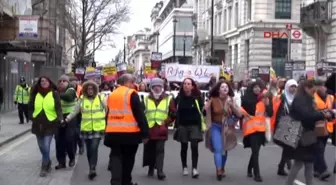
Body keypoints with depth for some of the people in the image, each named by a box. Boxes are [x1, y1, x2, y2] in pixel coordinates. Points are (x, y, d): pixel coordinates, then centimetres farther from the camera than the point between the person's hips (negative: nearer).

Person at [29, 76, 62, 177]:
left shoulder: (54, 94, -4)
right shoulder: (36, 94, 7)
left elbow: (58, 108, -8)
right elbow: (31, 106, 16)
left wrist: (60, 119, -21)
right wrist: (32, 117, 5)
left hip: (50, 124, -4)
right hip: (38, 124, 5)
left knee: (46, 147, -8)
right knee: (41, 147, 14)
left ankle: (44, 168, 3)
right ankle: (48, 163, 36)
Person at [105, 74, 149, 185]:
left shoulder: (111, 95, 13)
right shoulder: (131, 94, -7)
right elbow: (140, 115, -10)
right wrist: (145, 133, -7)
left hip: (113, 132, 4)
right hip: (130, 132, -4)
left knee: (115, 157, 4)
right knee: (128, 159, 11)